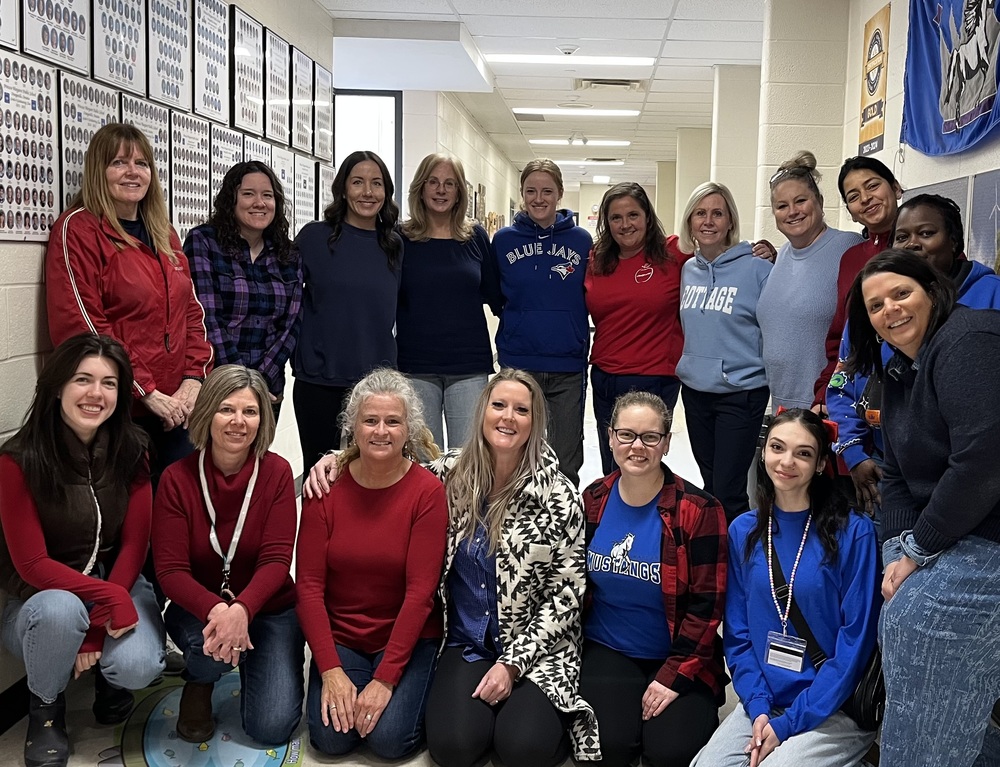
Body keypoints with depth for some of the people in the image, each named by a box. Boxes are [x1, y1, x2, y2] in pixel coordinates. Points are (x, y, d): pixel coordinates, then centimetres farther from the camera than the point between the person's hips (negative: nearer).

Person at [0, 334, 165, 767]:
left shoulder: (131, 451, -7)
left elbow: (134, 544, -7)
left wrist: (98, 628, -17)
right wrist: (109, 600, -28)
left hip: (119, 584, 2)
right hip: (41, 595, -2)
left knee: (138, 667, -27)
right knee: (60, 611, -37)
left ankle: (109, 671, 14)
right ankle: (45, 710, -3)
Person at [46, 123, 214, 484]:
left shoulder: (165, 234, 15)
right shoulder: (78, 229, -6)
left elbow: (191, 312, 14)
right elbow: (80, 327, -14)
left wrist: (194, 379, -2)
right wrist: (147, 393, -15)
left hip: (176, 409, 6)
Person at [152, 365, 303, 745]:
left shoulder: (276, 472, -12)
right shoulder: (177, 478, -13)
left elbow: (276, 559, -17)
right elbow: (170, 570, -16)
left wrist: (241, 609, -37)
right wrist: (216, 609, -36)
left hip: (269, 609, 0)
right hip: (198, 608, 0)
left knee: (272, 727, -12)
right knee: (212, 642, -35)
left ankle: (253, 666, 23)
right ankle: (199, 684, 4)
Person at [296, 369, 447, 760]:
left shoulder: (428, 491, -13)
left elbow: (420, 592, -16)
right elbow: (309, 585, -7)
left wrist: (384, 679, -19)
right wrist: (330, 669, -15)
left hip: (407, 638, -2)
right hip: (339, 635, 2)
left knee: (389, 737, -18)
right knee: (331, 736, -16)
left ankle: (413, 689, 13)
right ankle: (342, 690, 16)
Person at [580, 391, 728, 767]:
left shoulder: (699, 511, -11)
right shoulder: (593, 502, -1)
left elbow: (706, 605, -10)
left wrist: (676, 674, -15)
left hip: (680, 658, -2)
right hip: (606, 651, 2)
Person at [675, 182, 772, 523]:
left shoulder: (756, 268, -11)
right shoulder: (686, 270, 6)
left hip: (741, 393, -5)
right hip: (695, 391, 6)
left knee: (728, 493, -3)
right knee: (710, 484, 17)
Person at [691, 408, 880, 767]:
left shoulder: (854, 532, -10)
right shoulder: (743, 532, 3)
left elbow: (856, 641, -12)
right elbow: (737, 632, 6)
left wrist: (791, 722, -14)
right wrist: (758, 707, -8)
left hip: (834, 707, -4)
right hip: (765, 702, 4)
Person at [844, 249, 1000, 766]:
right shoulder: (898, 375, 15)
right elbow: (897, 478, 14)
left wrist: (920, 550, -15)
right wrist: (898, 552, -3)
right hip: (955, 543, 9)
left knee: (914, 618, -14)